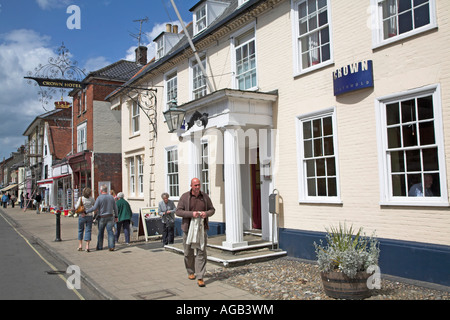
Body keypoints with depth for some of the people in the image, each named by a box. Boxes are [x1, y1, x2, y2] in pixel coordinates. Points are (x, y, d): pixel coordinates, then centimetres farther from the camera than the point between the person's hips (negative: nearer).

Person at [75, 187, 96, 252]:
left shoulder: (81, 198, -9)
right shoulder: (92, 199, -3)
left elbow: (77, 207, -13)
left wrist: (75, 206, 9)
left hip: (82, 216, 0)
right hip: (89, 216, 0)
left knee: (80, 230, 16)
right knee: (88, 231, 3)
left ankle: (80, 245, 20)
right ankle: (87, 246, -3)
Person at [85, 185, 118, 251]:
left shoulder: (99, 198, -11)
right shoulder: (111, 197, 3)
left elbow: (94, 208, -17)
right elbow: (115, 208, 6)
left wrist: (86, 211, -10)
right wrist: (116, 216, 14)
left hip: (102, 218, -2)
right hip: (110, 217, 3)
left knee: (100, 232, 11)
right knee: (110, 231, 0)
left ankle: (99, 247, 20)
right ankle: (111, 246, -8)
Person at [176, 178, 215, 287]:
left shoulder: (205, 196, 3)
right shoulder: (185, 196, -4)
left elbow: (212, 209, 11)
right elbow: (178, 211, -7)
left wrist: (206, 213, -12)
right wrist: (191, 214, -21)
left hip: (202, 228, 1)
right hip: (188, 228, -1)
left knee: (201, 252, -6)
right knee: (188, 252, 10)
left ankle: (200, 277, -3)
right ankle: (191, 272, 33)